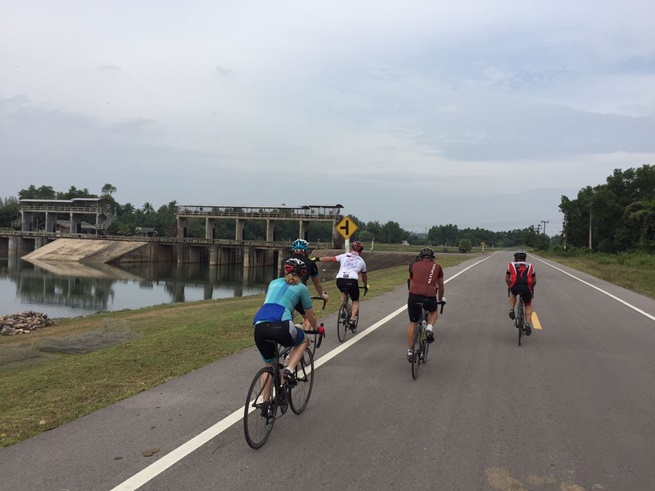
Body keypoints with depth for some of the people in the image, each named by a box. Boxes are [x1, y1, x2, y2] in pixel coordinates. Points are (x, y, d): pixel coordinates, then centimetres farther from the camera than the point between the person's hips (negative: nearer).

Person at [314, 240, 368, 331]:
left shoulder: (343, 256, 19)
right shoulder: (361, 261, 23)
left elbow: (330, 259, 7)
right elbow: (364, 276, 35)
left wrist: (317, 259, 13)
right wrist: (366, 286, 51)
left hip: (340, 280, 1)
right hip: (352, 281, -1)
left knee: (343, 292, 36)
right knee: (356, 301, 20)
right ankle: (352, 319, -1)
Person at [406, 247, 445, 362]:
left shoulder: (414, 265, 19)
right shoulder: (437, 267, 18)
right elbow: (440, 286, 29)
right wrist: (440, 299, 46)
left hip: (414, 296, 1)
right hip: (430, 297, -1)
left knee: (412, 323, 17)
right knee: (433, 312, 33)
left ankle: (410, 351, 16)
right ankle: (429, 328, 5)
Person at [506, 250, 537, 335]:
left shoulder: (511, 265, 23)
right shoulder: (530, 266, 25)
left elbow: (507, 279, 28)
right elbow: (534, 281, 31)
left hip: (515, 287, 0)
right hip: (526, 287, 0)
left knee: (512, 294, 37)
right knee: (528, 306, 22)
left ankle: (511, 311, 20)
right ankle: (528, 324, 6)